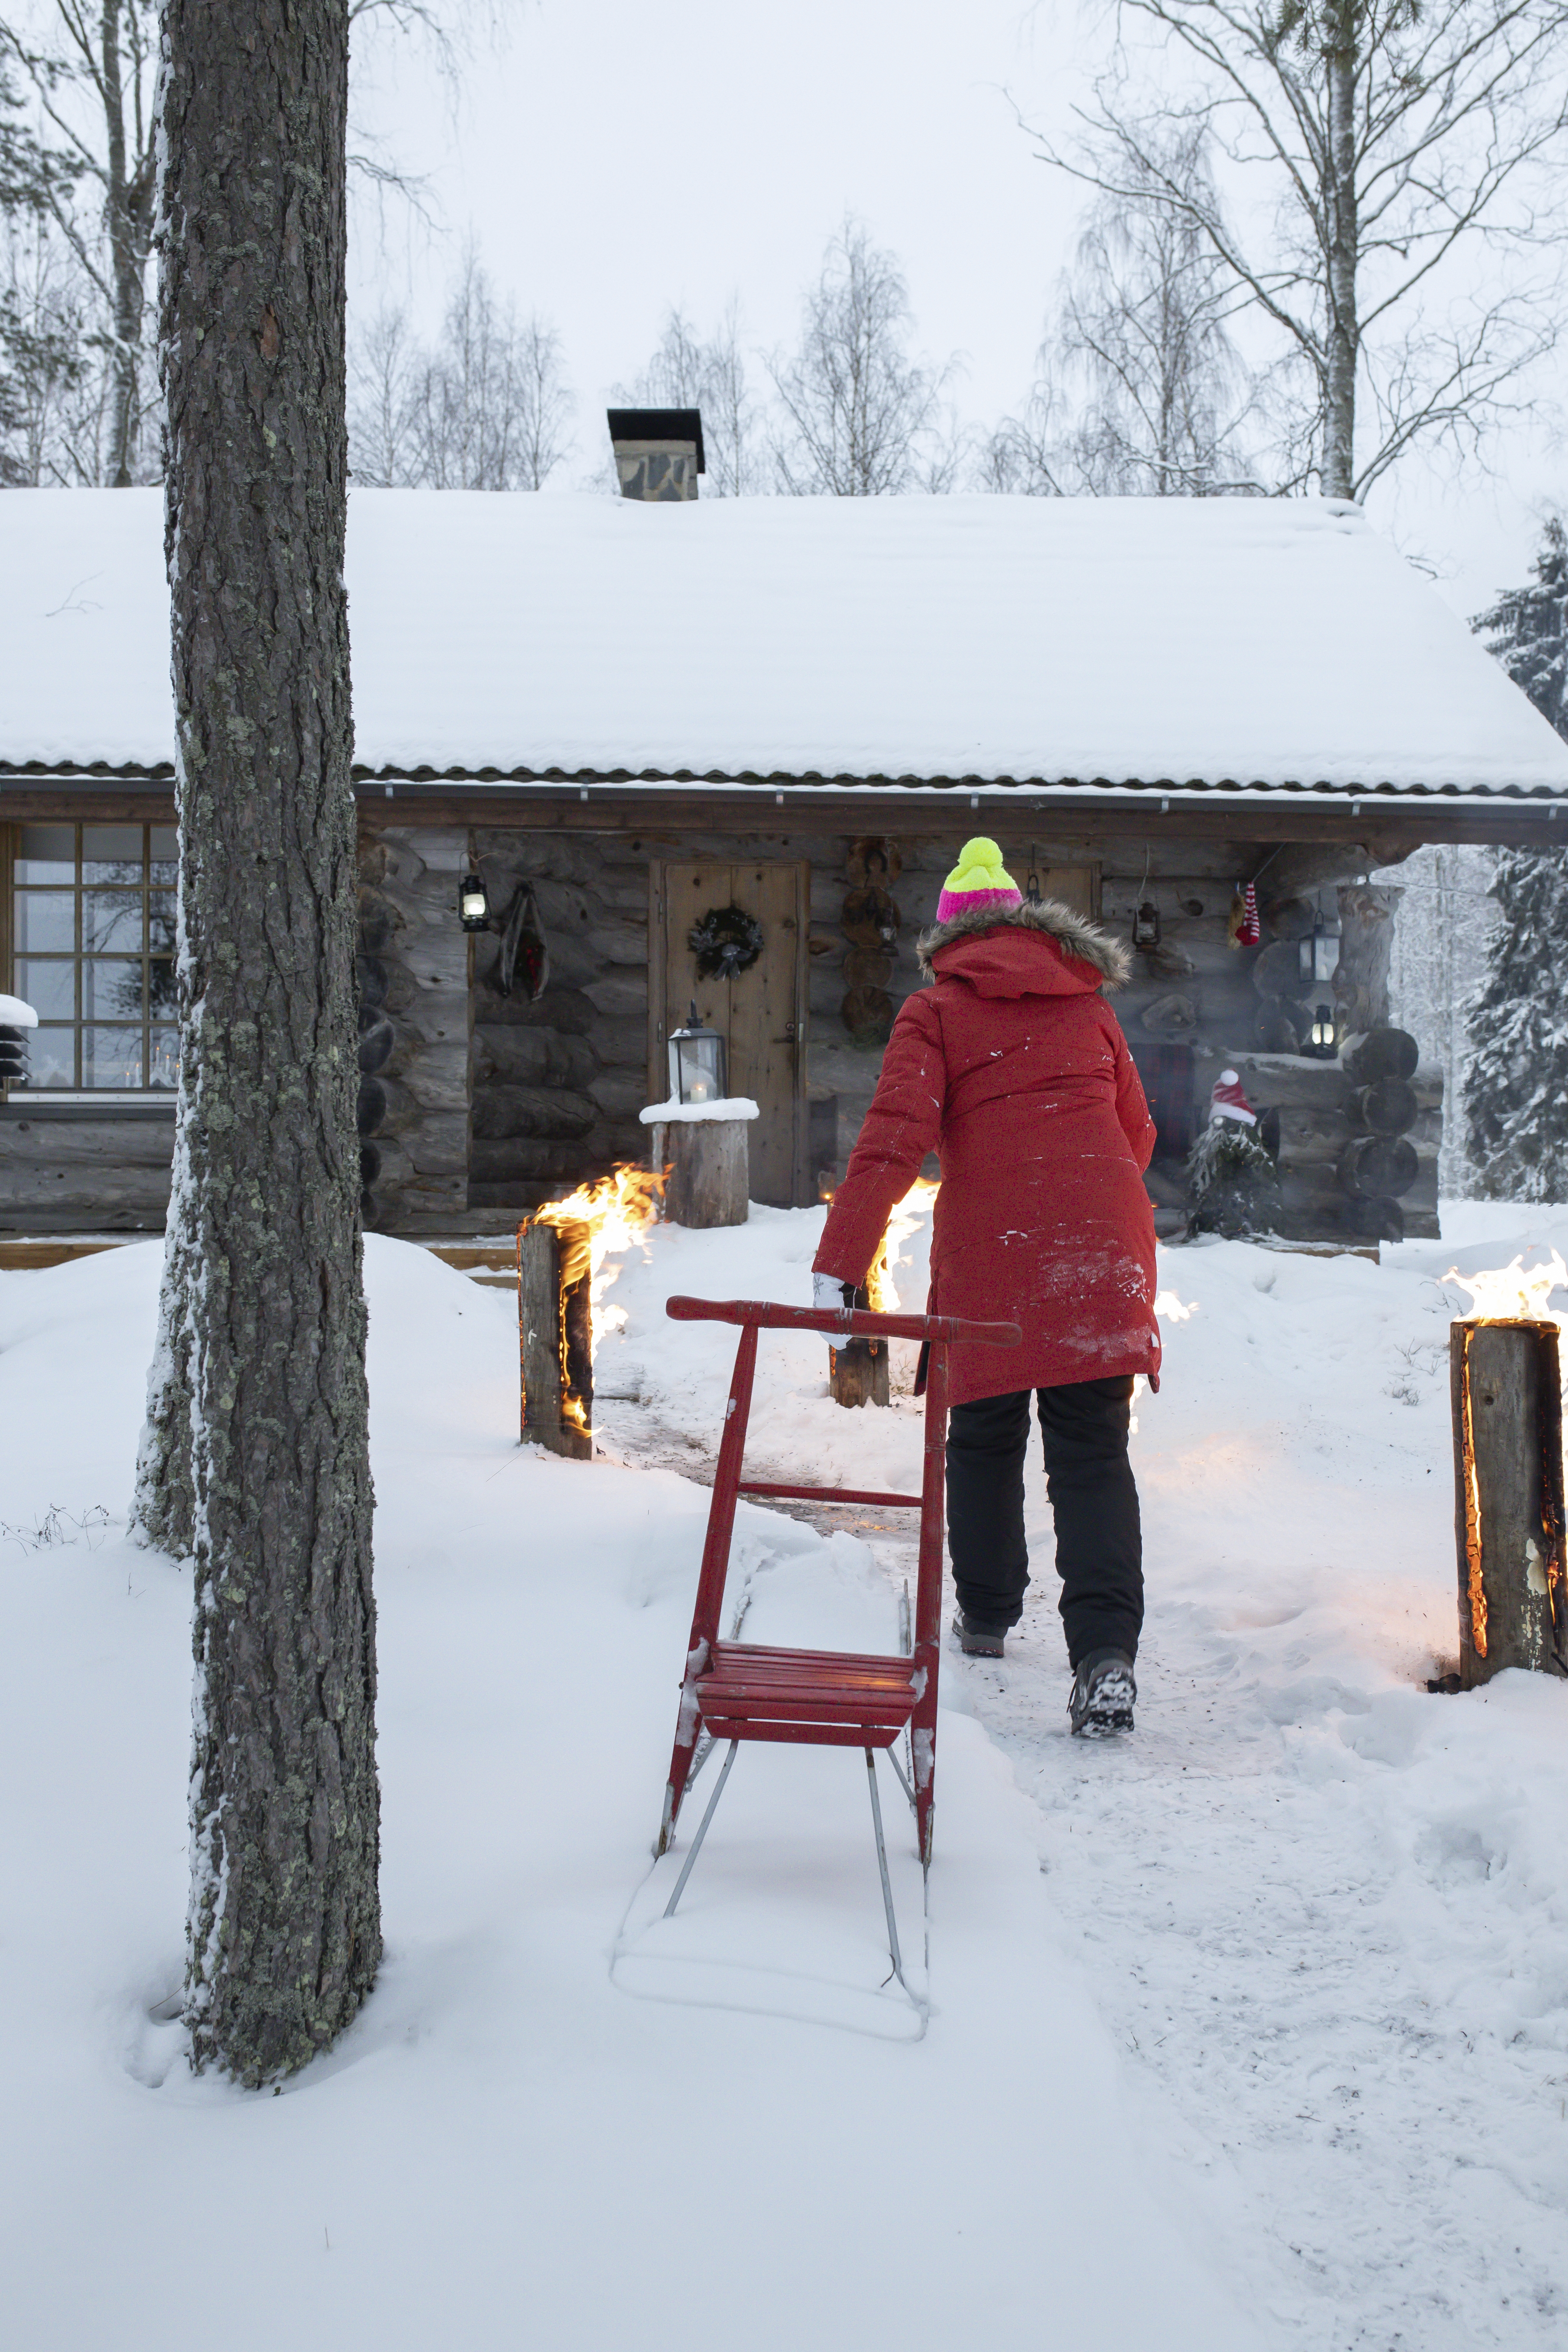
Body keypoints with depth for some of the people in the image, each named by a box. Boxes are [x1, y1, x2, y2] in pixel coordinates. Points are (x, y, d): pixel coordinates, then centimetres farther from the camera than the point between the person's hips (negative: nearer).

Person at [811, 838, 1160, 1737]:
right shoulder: (1089, 1005, 17)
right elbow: (1137, 1132, 23)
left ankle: (988, 1617, 30)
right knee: (1094, 1453, 1)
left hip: (991, 1252, -3)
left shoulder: (936, 1012, 5)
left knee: (983, 1440, 16)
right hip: (1106, 1241, 3)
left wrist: (837, 1271, -11)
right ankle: (1107, 1654, -12)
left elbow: (893, 1142, -8)